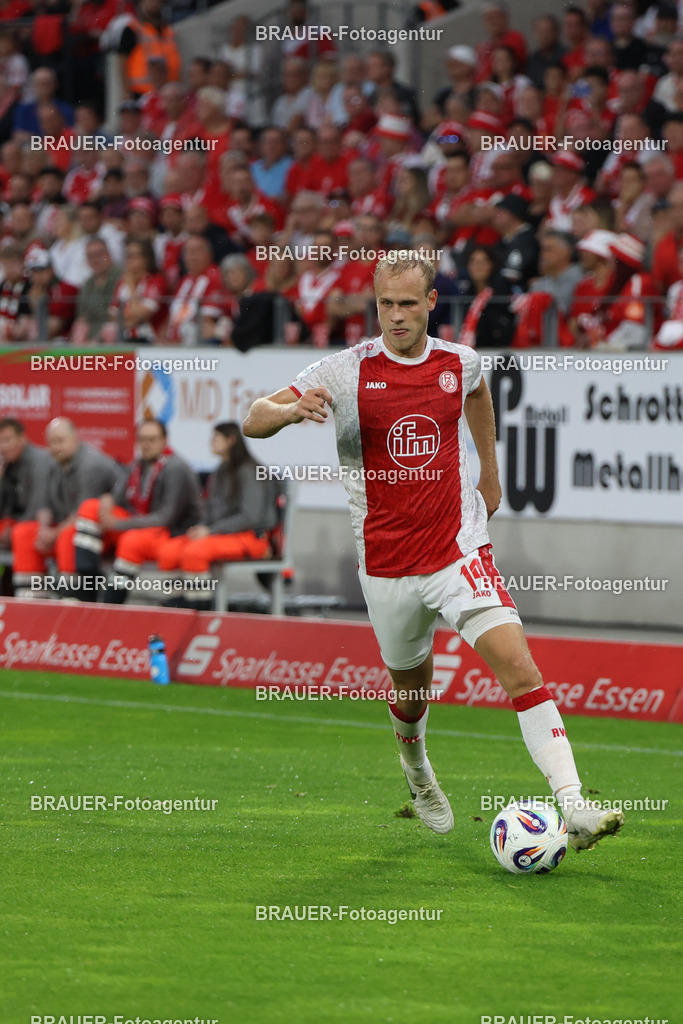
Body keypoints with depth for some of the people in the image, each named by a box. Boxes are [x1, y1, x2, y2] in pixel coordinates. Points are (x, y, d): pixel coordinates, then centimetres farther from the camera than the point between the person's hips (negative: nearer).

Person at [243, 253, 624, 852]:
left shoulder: (459, 364, 0)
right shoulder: (347, 371, -8)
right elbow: (253, 422, -12)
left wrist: (490, 471, 30)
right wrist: (292, 410, -34)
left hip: (459, 549, 0)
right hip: (386, 564, 0)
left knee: (519, 666, -18)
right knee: (411, 691, 15)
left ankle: (573, 807, -25)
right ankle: (416, 768, 52)